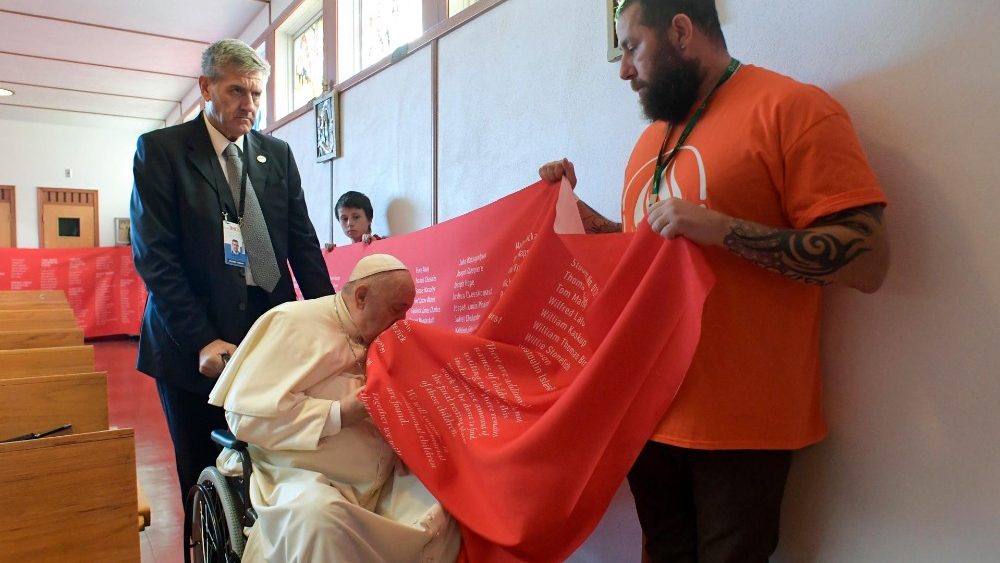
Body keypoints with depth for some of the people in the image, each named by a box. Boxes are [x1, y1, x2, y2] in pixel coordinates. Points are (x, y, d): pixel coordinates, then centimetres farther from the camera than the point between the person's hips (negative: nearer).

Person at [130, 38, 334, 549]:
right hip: (194, 344, -2)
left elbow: (302, 244, 6)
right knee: (204, 476, 10)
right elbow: (154, 257, -8)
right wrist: (201, 339, -17)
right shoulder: (159, 150, 0)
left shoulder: (277, 154, 9)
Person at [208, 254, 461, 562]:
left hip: (382, 481, 6)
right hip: (304, 476, -5)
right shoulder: (293, 323, -10)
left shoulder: (376, 338, 11)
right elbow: (245, 414, -19)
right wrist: (339, 414, -22)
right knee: (319, 515, -38)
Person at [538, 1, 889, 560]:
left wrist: (722, 227, -24)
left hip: (739, 425, -6)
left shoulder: (791, 106, -10)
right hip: (649, 411, 7)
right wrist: (573, 206, 11)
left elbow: (869, 261, -15)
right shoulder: (654, 136, 13)